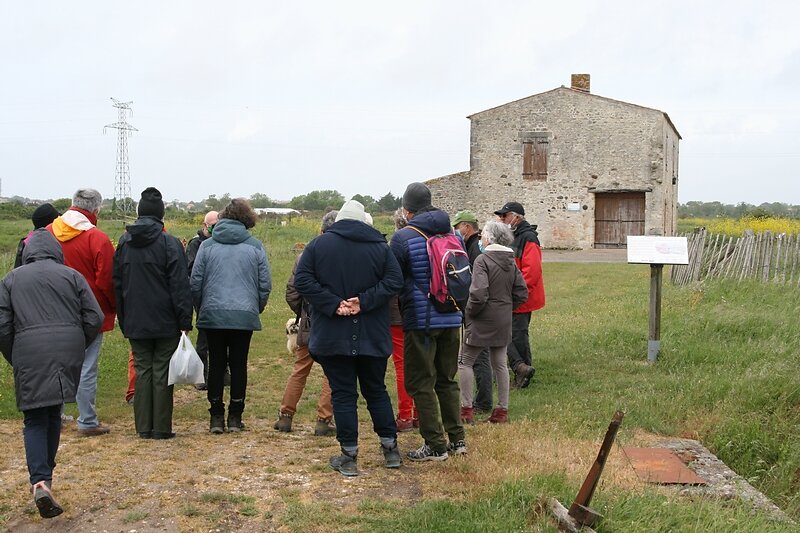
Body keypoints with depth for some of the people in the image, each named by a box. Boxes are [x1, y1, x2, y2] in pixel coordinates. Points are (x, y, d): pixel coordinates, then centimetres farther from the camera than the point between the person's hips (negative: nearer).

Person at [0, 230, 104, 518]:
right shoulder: (72, 275, 9)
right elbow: (94, 318, 3)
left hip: (29, 355, -1)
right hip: (68, 351, 1)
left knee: (35, 419, 2)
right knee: (54, 414, 17)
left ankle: (40, 480, -15)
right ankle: (46, 472, 29)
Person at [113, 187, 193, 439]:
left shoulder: (124, 242, 7)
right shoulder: (169, 243, -9)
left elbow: (117, 284, 12)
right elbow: (180, 285, -11)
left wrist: (123, 320, 18)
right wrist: (185, 321, -7)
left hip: (135, 323, 4)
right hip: (165, 323, -4)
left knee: (142, 371, 10)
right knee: (162, 372, 2)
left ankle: (144, 427, 12)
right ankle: (161, 427, 5)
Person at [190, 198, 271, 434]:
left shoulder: (207, 245, 4)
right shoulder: (255, 246, 2)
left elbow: (195, 282, 3)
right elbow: (265, 284, 2)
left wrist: (200, 309, 16)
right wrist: (257, 308, 17)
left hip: (213, 314, 1)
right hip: (245, 315, 0)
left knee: (216, 364, 8)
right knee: (239, 364, 7)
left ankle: (216, 417, 9)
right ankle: (235, 417, 9)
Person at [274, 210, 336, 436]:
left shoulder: (305, 257, -3)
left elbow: (291, 293, 0)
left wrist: (303, 314, 13)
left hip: (309, 325, 3)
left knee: (299, 371, 15)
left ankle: (285, 416, 19)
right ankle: (324, 420, 9)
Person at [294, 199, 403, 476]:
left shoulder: (318, 244, -1)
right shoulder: (380, 246, 2)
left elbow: (302, 280, -10)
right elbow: (394, 281, -9)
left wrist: (334, 304, -14)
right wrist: (364, 301, -12)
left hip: (332, 336, -2)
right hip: (373, 336, 2)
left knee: (343, 394, 4)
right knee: (376, 391, 15)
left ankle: (349, 456, 6)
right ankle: (390, 449, 21)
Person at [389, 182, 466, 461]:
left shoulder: (403, 237, -11)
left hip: (421, 320, -6)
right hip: (452, 319, 6)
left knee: (421, 383, 4)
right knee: (447, 379, 18)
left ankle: (436, 445, 5)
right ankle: (457, 438, 20)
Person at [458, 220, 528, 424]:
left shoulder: (483, 260, -16)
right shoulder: (511, 262, 7)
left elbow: (478, 294, -23)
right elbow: (521, 293, 9)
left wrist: (468, 313, -9)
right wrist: (506, 307, 14)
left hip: (483, 321, -7)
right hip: (504, 321, 7)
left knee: (465, 361, 5)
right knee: (500, 364, 14)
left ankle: (466, 409, 3)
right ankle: (502, 409, 18)